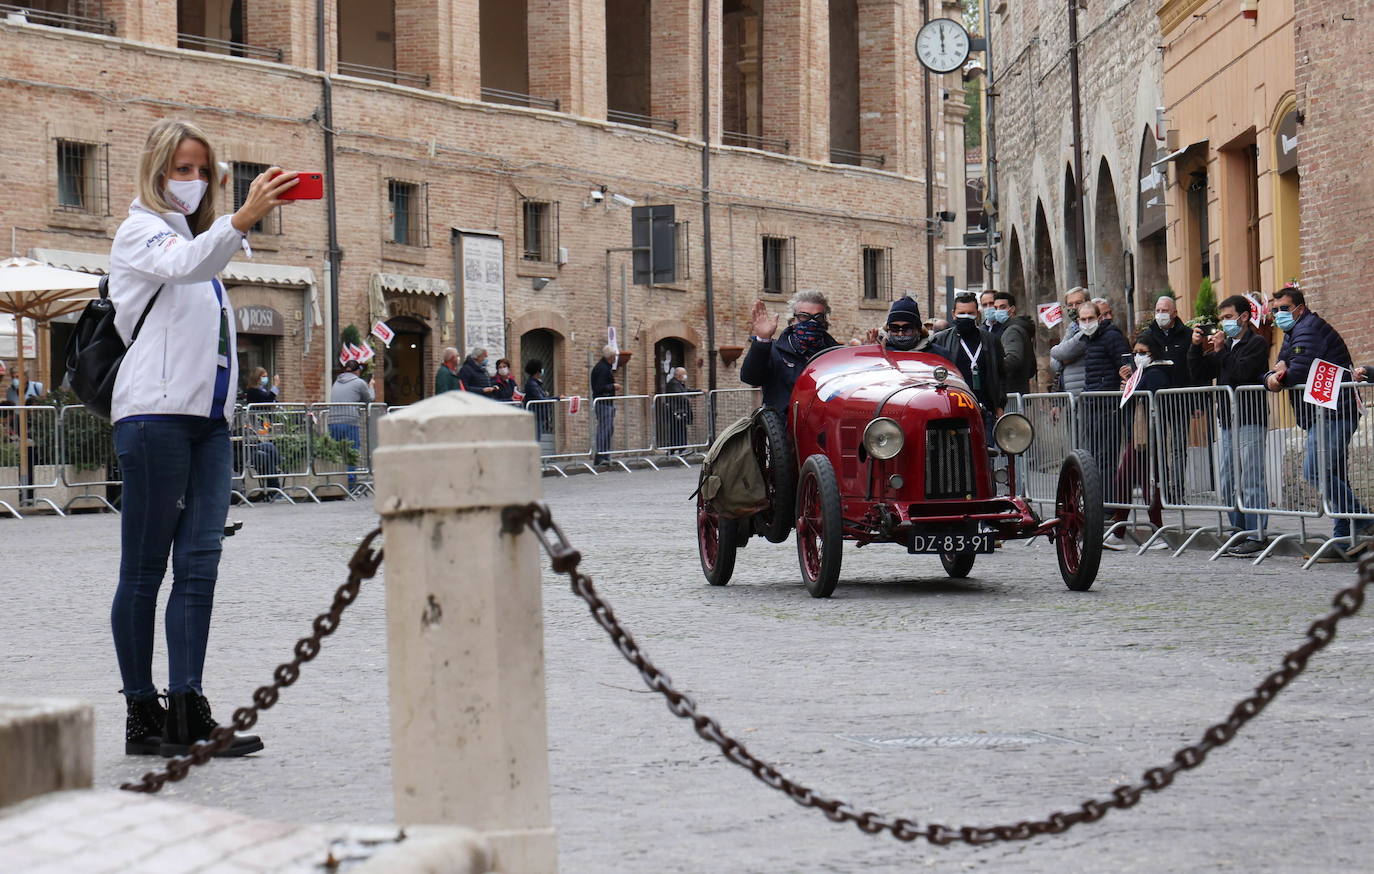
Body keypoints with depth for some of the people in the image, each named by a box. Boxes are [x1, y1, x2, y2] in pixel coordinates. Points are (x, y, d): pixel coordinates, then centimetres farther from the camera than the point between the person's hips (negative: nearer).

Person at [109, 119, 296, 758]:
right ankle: (142, 715, 0)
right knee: (145, 570, -3)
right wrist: (243, 219, -39)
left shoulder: (197, 236, 26)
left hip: (207, 418, 8)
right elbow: (184, 264, -23)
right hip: (155, 414, -8)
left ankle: (187, 713, -6)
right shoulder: (140, 232, 0)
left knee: (199, 562, -3)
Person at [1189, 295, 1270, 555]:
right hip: (1228, 421, 8)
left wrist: (1220, 350, -12)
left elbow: (1242, 372, -19)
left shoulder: (1256, 343, -3)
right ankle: (1239, 532, 14)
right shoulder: (1226, 344, 19)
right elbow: (1198, 376, 17)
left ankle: (1256, 536, -9)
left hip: (1250, 421, -8)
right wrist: (1197, 347, 4)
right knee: (1229, 484, 8)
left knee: (1251, 482, -9)